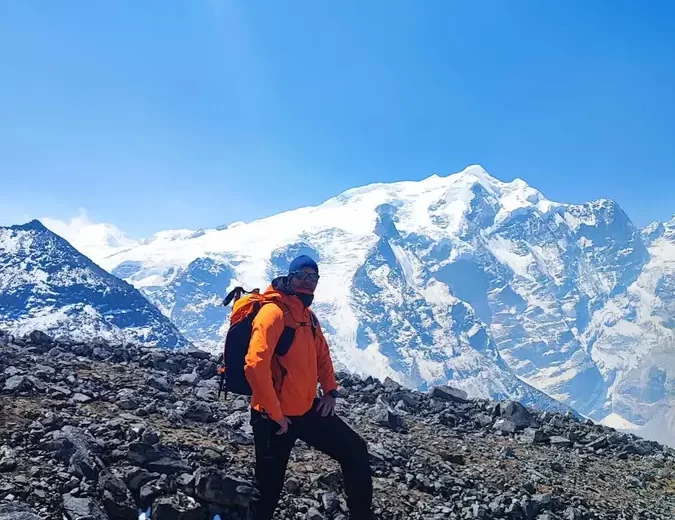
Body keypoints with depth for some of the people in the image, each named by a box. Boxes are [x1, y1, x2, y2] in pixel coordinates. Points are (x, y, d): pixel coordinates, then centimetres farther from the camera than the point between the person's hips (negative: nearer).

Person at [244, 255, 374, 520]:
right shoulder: (274, 312, -19)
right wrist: (274, 414, -23)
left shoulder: (308, 316, 9)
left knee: (356, 452, 11)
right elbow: (255, 365, -29)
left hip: (307, 409, 8)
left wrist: (330, 391, 11)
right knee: (269, 491, 3)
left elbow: (322, 354, 24)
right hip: (275, 417, -8)